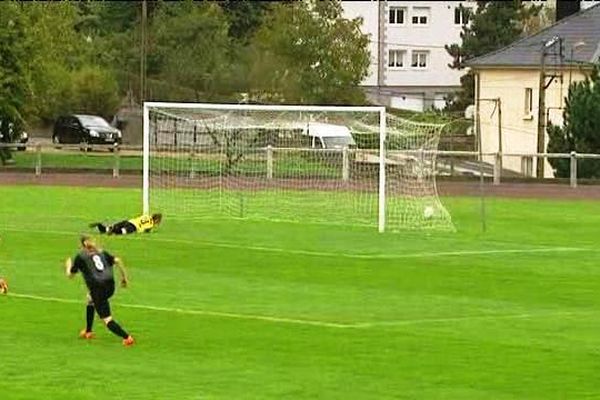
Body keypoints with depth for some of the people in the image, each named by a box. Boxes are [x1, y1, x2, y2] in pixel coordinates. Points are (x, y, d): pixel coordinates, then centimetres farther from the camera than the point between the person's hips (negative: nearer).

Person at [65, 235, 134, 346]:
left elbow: (70, 275, 12)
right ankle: (88, 332, 44)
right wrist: (124, 277, 12)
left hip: (98, 288, -7)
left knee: (107, 319, -5)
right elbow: (117, 260, 5)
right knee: (90, 298, 36)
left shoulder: (80, 256, 5)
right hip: (110, 285, 7)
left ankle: (126, 337, -23)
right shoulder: (101, 252, 18)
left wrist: (68, 265, 34)